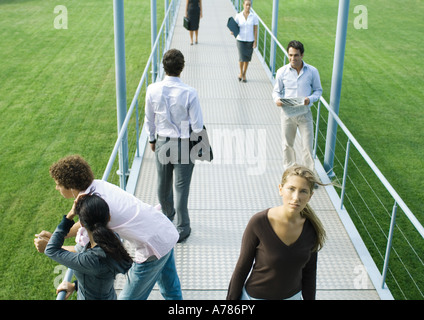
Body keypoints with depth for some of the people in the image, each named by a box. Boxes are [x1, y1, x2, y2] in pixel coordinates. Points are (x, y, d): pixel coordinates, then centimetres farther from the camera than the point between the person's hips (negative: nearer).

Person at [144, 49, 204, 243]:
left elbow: (149, 119, 2)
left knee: (163, 183, 22)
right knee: (181, 186, 7)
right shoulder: (189, 93, -20)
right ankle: (182, 228, 18)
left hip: (162, 142, 3)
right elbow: (197, 124, -13)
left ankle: (167, 214, 47)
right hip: (184, 144, -3)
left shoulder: (152, 90, -11)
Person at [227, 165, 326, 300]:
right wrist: (231, 298, -6)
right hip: (256, 296, -3)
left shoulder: (312, 228, -14)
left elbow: (309, 270, 1)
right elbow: (242, 268, -13)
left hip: (293, 296, 3)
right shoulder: (258, 222, -24)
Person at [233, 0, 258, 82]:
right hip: (240, 39, -1)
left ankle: (244, 75, 27)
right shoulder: (238, 16, -3)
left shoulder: (254, 16, -3)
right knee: (242, 58, -9)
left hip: (250, 41, 1)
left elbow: (255, 30, -2)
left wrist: (255, 41, -5)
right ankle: (241, 73, 19)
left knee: (247, 58, 7)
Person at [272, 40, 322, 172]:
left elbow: (318, 90, 6)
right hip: (287, 113, 1)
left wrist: (310, 99, -15)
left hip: (305, 113, -1)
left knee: (307, 146, 2)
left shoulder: (312, 71, -3)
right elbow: (276, 91, 7)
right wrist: (277, 100, -16)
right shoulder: (282, 71, -2)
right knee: (287, 145, 13)